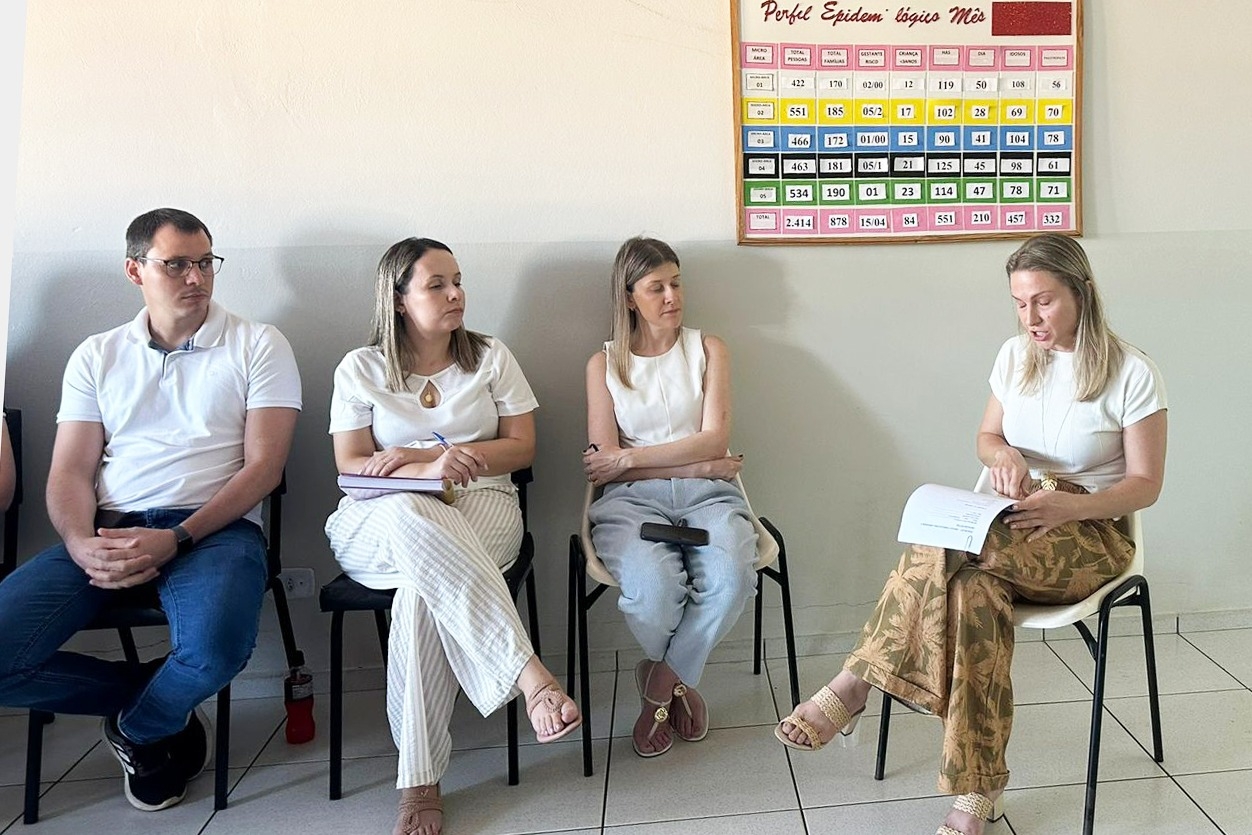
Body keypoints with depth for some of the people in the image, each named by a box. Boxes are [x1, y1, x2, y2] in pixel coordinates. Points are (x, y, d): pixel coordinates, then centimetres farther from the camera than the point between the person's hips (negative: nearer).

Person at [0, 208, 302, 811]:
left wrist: (176, 540, -16)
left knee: (215, 647, -35)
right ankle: (164, 707, 4)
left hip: (214, 528, -3)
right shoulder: (96, 357, 16)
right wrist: (80, 545, -13)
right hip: (107, 533, 3)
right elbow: (69, 472, 10)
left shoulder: (257, 346, 6)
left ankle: (138, 728, 3)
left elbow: (263, 466, -3)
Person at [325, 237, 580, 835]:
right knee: (411, 515, -40)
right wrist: (433, 467, -20)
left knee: (421, 591, -35)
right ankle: (530, 677, -45)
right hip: (377, 524, 0)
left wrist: (420, 455, -6)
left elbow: (521, 448, 5)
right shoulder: (361, 369, 9)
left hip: (480, 507, 1)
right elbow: (351, 466, 1)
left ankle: (420, 781, -28)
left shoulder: (491, 357, 11)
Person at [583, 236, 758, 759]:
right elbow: (603, 464, 0)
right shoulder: (604, 364, 11)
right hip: (632, 500, -1)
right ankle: (677, 684, 3)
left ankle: (660, 682, -3)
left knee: (731, 577, -32)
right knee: (653, 585, -33)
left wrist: (628, 457, -7)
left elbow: (714, 439, 1)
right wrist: (698, 464, -7)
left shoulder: (707, 349, 14)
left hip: (707, 495, 1)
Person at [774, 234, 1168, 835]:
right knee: (971, 590, -35)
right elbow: (985, 437, 18)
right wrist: (1001, 453, -8)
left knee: (940, 547, -36)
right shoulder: (1015, 355, 9)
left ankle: (856, 683, -26)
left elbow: (1145, 485, -5)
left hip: (1090, 536, -4)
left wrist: (1067, 506, -24)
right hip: (1013, 529, 5)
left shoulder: (1132, 374, -7)